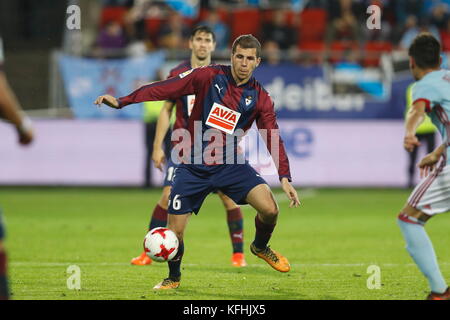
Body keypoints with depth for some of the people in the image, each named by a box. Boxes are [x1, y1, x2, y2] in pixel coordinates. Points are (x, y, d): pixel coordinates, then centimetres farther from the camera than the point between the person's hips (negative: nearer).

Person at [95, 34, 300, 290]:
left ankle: (261, 247, 15)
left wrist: (285, 177, -13)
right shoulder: (209, 76, -7)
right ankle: (174, 278, 30)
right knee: (174, 232, -2)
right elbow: (167, 88, -8)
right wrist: (122, 101, -13)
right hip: (193, 167, -1)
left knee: (269, 209, -20)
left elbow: (274, 138, -3)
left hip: (229, 164, 1)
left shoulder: (260, 98, -2)